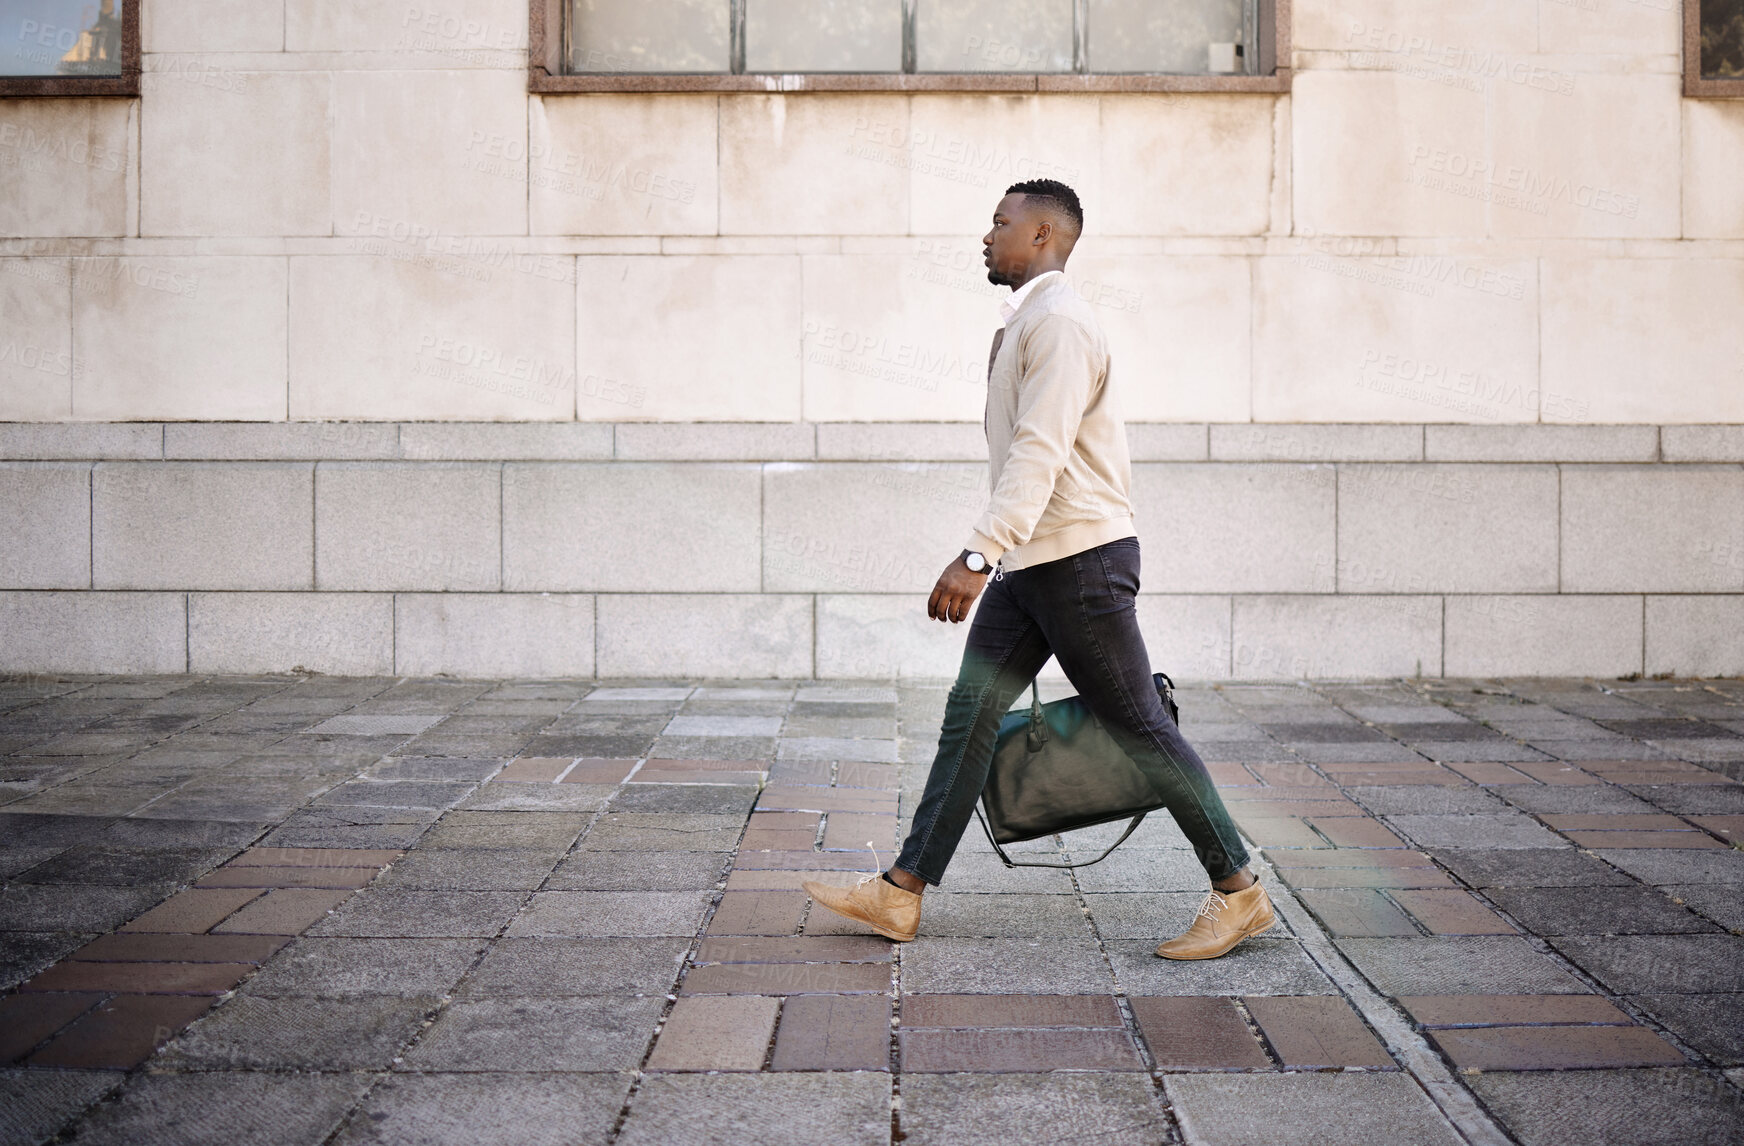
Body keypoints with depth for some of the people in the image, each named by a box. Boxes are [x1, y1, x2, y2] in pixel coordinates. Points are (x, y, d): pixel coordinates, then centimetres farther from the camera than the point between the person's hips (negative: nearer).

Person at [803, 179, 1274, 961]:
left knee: (1140, 727, -3)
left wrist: (979, 556, -34)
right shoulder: (1024, 325, 18)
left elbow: (1040, 454, -26)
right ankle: (901, 894, 9)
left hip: (1080, 558, -10)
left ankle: (1239, 892, 9)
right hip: (1028, 564, 10)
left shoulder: (1058, 322, -14)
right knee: (970, 714, 6)